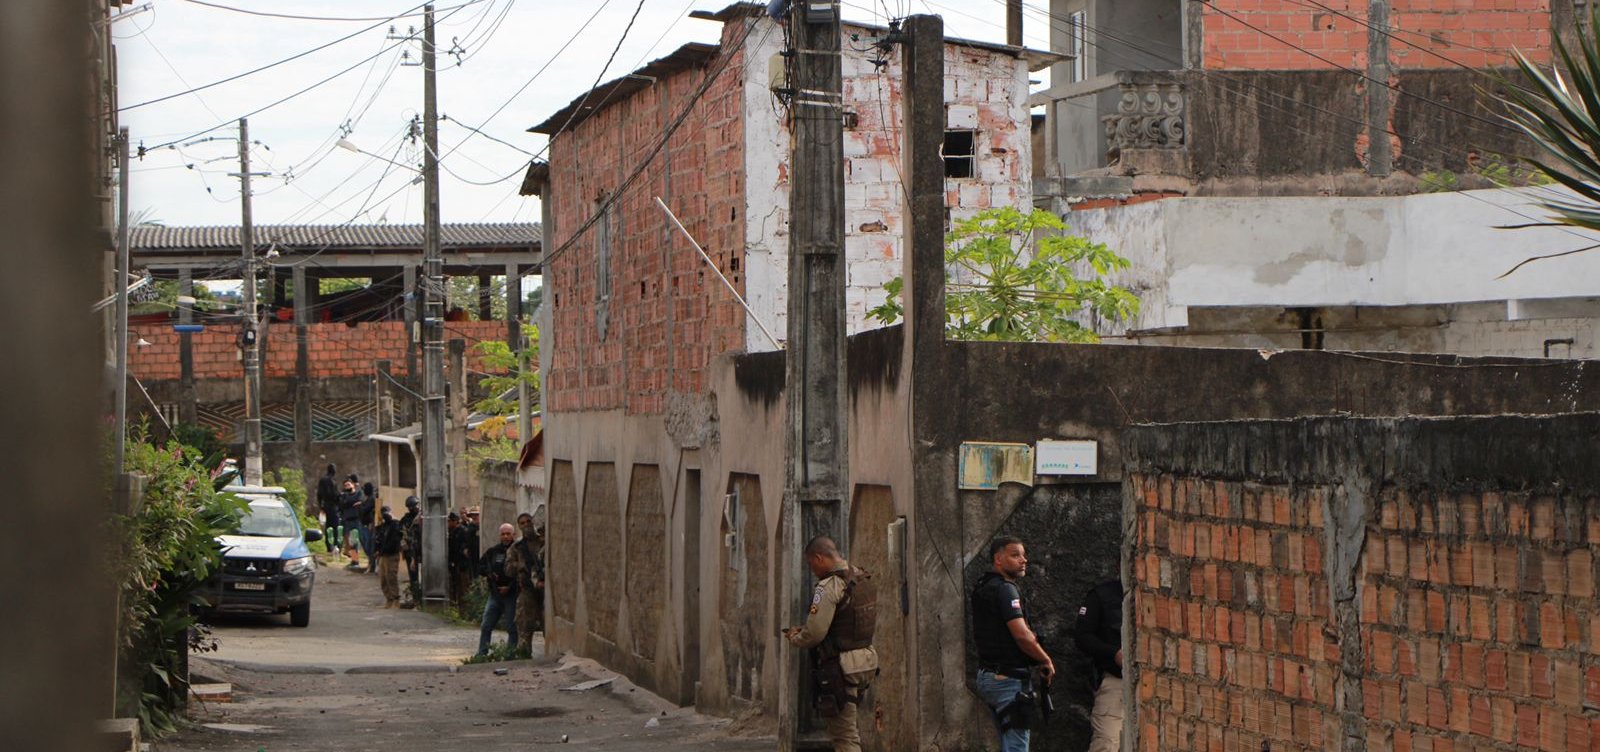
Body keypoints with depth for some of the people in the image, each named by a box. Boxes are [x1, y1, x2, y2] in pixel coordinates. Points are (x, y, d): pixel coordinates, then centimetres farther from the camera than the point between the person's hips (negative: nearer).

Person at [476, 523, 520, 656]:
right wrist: (489, 573, -1)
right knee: (486, 626, 4)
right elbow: (480, 567, 19)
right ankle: (481, 654, 8)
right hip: (495, 594, 5)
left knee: (512, 629, -1)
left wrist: (510, 587, -16)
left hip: (511, 594, -5)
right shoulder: (493, 552, 12)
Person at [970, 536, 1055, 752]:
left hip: (989, 675, 10)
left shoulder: (984, 588, 17)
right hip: (1008, 677, -10)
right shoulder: (1004, 589, -15)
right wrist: (1046, 660, -7)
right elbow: (1022, 635, -22)